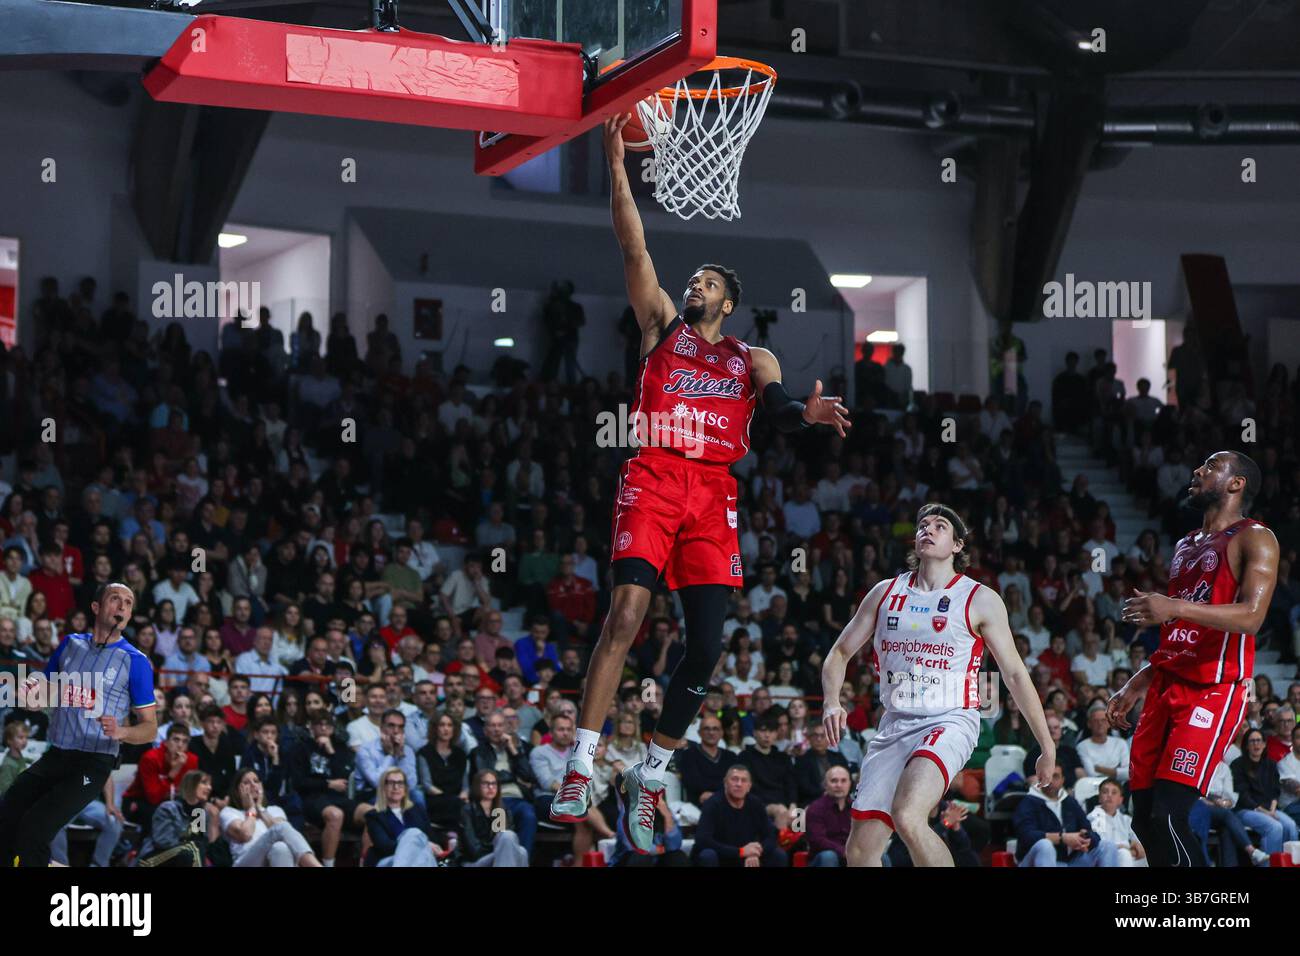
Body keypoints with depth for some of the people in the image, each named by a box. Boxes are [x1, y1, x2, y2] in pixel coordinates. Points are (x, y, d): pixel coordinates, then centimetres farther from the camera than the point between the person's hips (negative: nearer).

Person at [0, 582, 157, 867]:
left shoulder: (135, 661, -3)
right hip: (54, 757, 5)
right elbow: (42, 697, 23)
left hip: (94, 763, -5)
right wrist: (30, 690, -2)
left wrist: (121, 732, -22)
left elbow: (150, 727, -1)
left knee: (34, 829, -23)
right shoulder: (71, 643, 11)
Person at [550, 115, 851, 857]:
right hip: (654, 481, -2)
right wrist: (617, 166, 1)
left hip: (714, 495, 2)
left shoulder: (753, 359, 19)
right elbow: (634, 248, 9)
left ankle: (652, 776, 9)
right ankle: (583, 768, -19)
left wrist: (807, 414, -26)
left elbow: (779, 405, -2)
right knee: (628, 613, -20)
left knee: (708, 644, -4)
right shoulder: (662, 325, 18)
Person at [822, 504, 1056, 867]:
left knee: (908, 817, -31)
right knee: (861, 849, -1)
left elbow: (1014, 673, 3)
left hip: (949, 723, -5)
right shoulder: (886, 592, 11)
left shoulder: (981, 600, 0)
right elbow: (840, 653, 16)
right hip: (894, 726, 5)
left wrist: (1048, 746, 2)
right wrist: (831, 704, -4)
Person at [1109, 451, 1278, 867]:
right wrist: (1135, 687, 23)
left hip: (1214, 689, -9)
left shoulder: (1254, 539, -3)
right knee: (1144, 819, 5)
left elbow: (1251, 616, -19)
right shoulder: (1185, 546, 22)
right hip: (1168, 686, 9)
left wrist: (1175, 608, -29)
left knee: (1168, 815, -20)